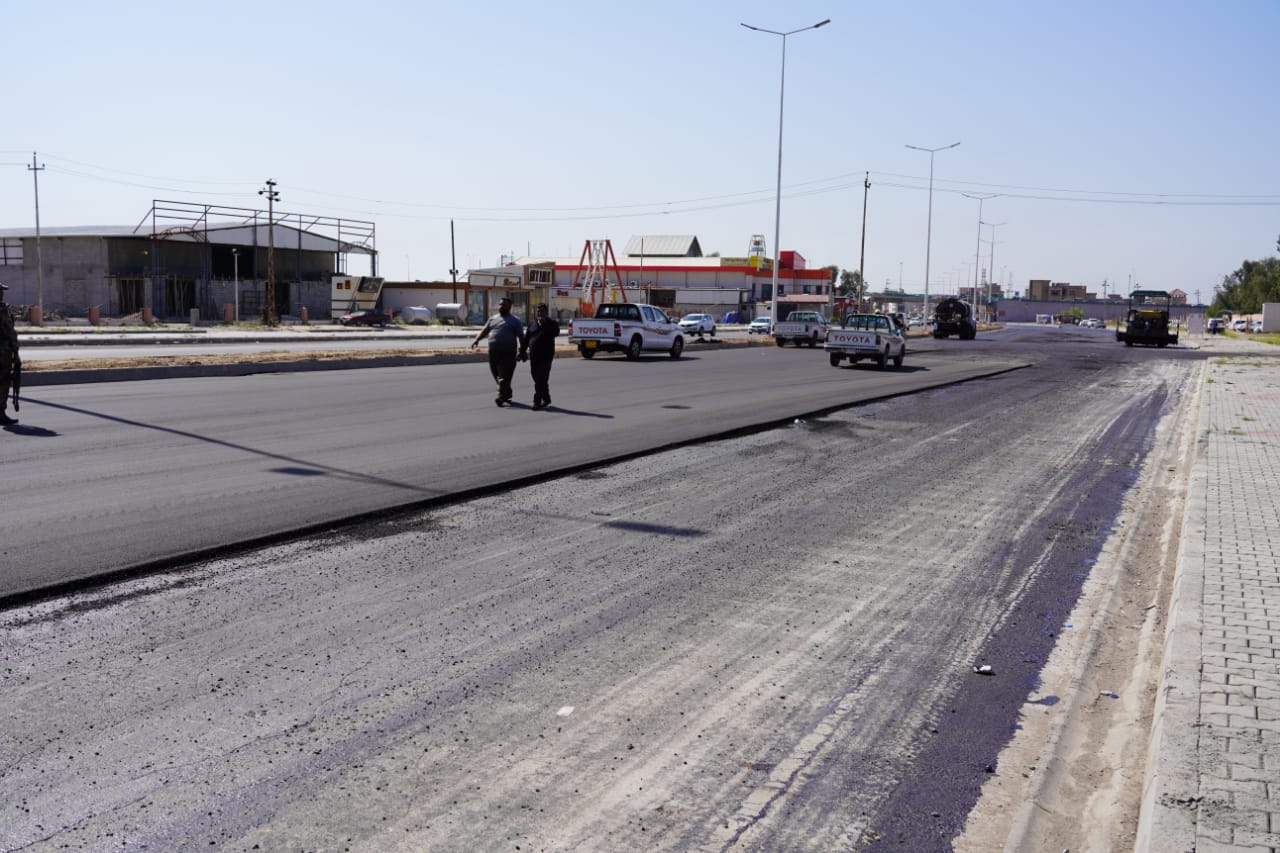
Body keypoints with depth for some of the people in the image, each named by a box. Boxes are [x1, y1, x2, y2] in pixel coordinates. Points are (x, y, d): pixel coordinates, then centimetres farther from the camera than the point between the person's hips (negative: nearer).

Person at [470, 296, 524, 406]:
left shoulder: (515, 320, 3)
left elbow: (521, 336, -1)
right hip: (493, 352, 6)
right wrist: (477, 339, -1)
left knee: (504, 376, -12)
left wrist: (521, 351, -9)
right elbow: (485, 331, 15)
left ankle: (501, 397, -17)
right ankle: (507, 395, 24)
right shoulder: (493, 319, 18)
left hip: (508, 353, -6)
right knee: (497, 375, 10)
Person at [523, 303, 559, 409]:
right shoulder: (532, 324, 14)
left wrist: (545, 323, -21)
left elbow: (556, 332, -21)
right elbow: (527, 338, 17)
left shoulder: (551, 324, 0)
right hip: (534, 355, 6)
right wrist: (523, 351, 12)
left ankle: (537, 401, -11)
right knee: (537, 378, 10)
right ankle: (546, 399, 26)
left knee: (541, 379, -10)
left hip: (546, 356, -6)